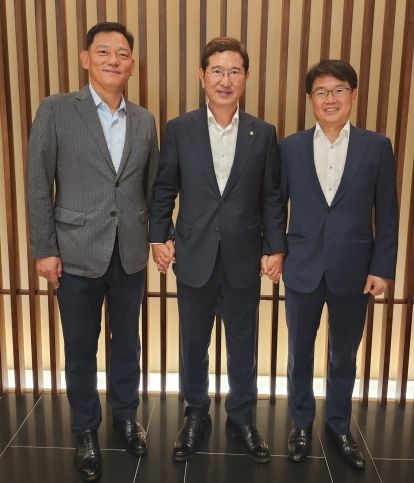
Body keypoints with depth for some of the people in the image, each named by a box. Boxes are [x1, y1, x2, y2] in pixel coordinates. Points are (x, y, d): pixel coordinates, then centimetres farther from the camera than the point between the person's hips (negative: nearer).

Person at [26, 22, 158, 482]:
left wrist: (158, 237, 5)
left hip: (130, 254, 3)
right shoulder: (56, 110, -5)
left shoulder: (145, 120, 6)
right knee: (80, 348, 12)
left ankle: (126, 416, 39)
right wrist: (44, 249, -8)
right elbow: (38, 185, -5)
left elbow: (152, 186, 10)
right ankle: (85, 429, 33)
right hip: (77, 253, -3)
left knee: (127, 341, 17)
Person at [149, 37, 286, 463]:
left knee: (243, 347, 15)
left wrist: (275, 248, -2)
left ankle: (241, 417, 36)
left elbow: (272, 197, 2)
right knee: (194, 346, 15)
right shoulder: (179, 129, -2)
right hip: (194, 259, 0)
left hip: (244, 261, 1)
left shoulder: (263, 134, 0)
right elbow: (163, 190, 3)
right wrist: (158, 238, -3)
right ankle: (196, 416, 36)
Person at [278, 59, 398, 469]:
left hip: (353, 270, 0)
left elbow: (387, 214, -1)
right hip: (302, 268, 1)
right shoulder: (290, 147, -1)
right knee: (300, 353, 14)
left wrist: (382, 268, -5)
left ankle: (339, 426, 37)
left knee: (344, 356, 15)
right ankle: (301, 423, 36)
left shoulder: (377, 147, -2)